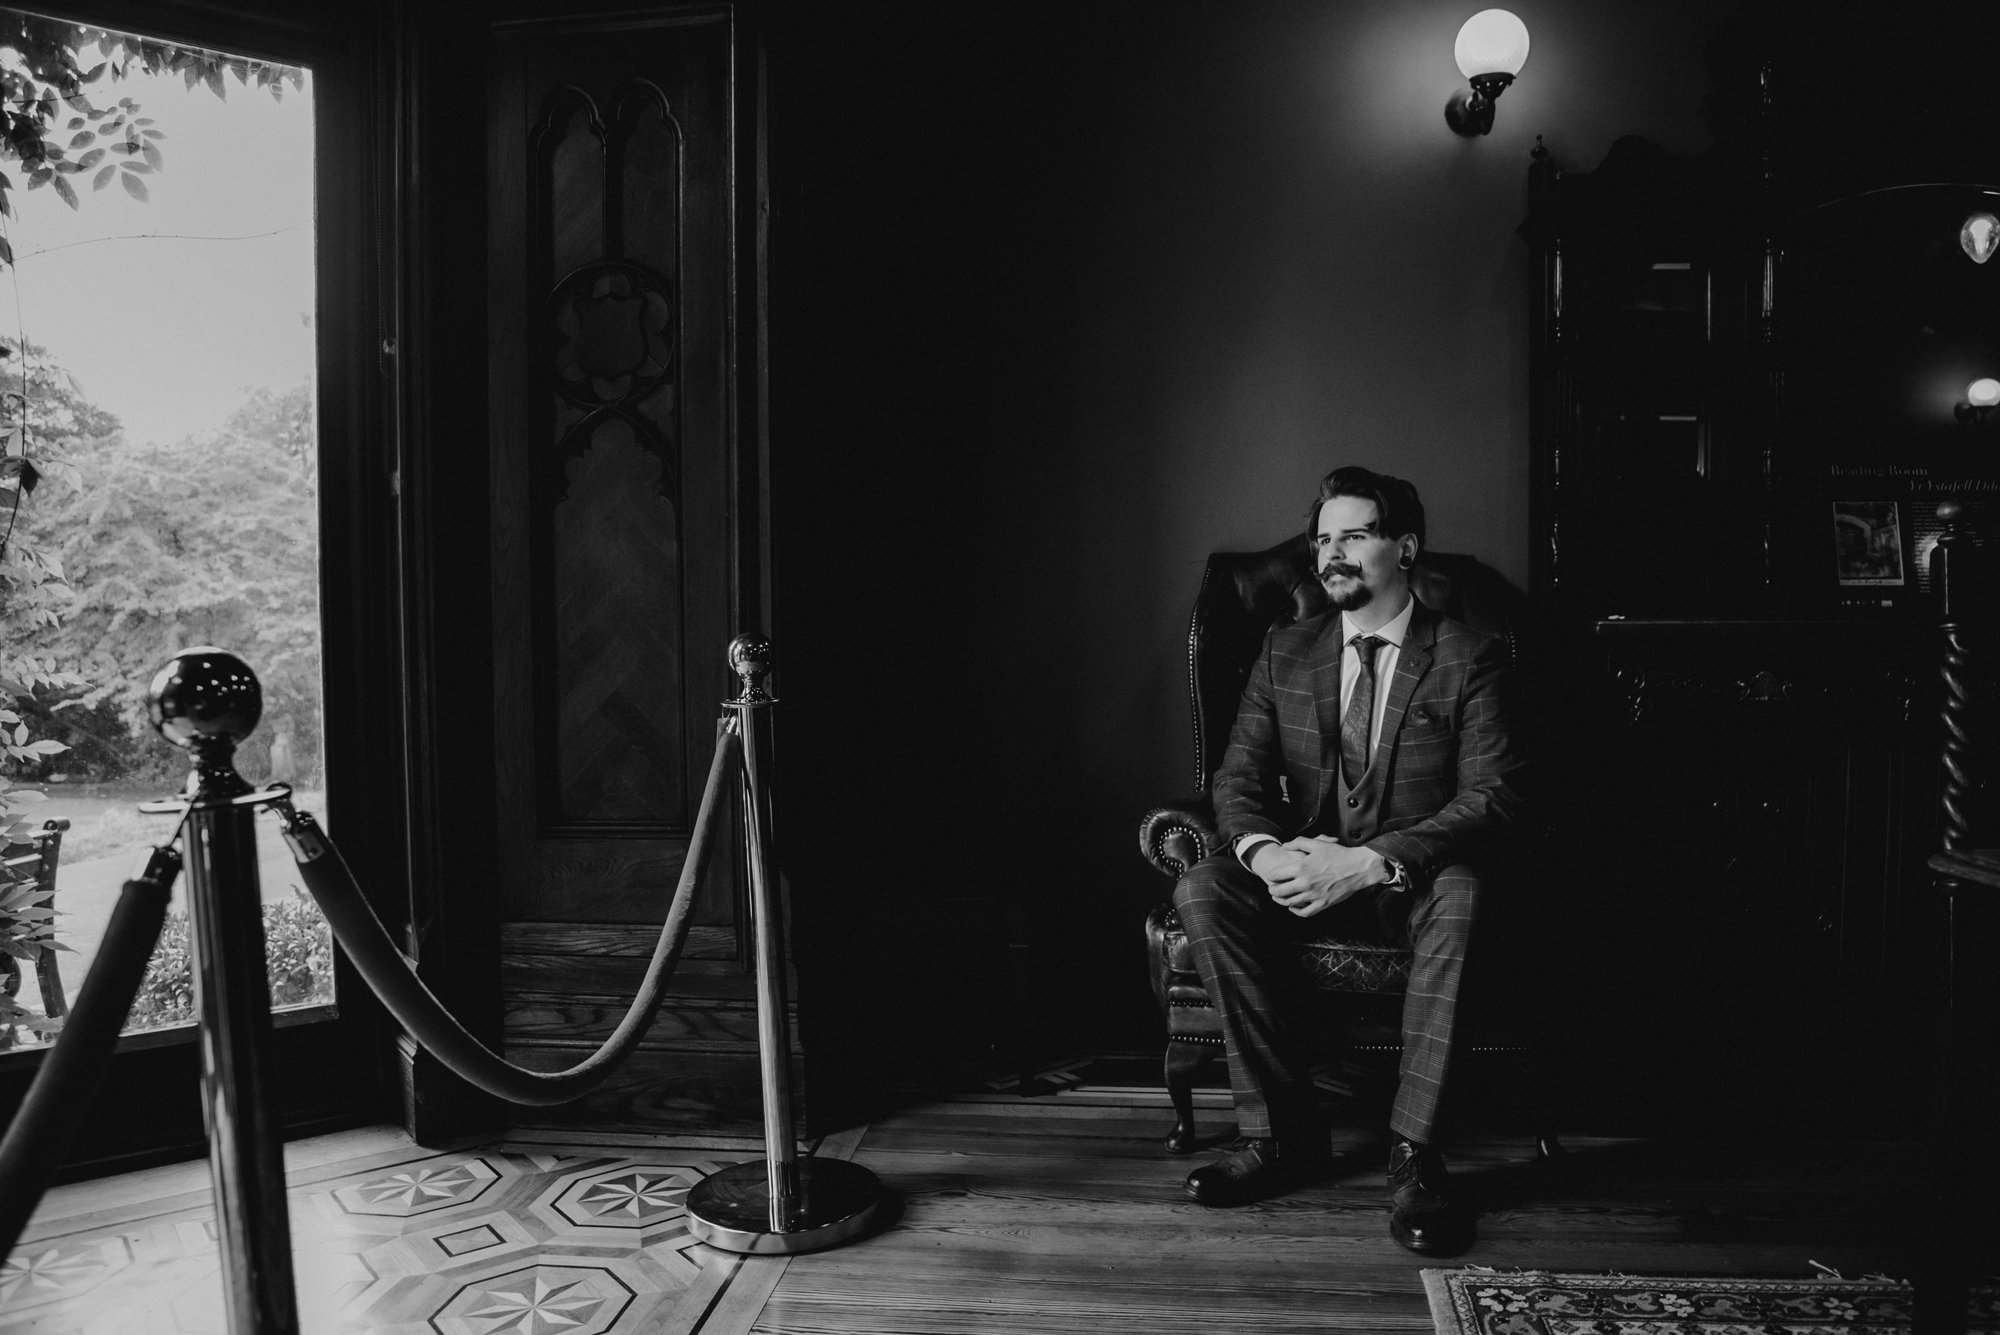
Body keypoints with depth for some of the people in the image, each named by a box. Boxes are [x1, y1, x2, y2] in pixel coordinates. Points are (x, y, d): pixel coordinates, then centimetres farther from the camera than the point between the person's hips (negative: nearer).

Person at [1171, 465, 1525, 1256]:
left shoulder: (1469, 658, -2)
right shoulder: (1285, 653, 9)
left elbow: (1492, 796, -13)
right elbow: (1238, 778, 3)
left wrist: (1370, 862, -27)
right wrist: (1265, 853, -22)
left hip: (1413, 877, -3)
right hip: (1306, 870, 3)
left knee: (1459, 894, -37)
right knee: (1201, 890, -25)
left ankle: (1413, 1153, -27)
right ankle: (1285, 1132, -17)